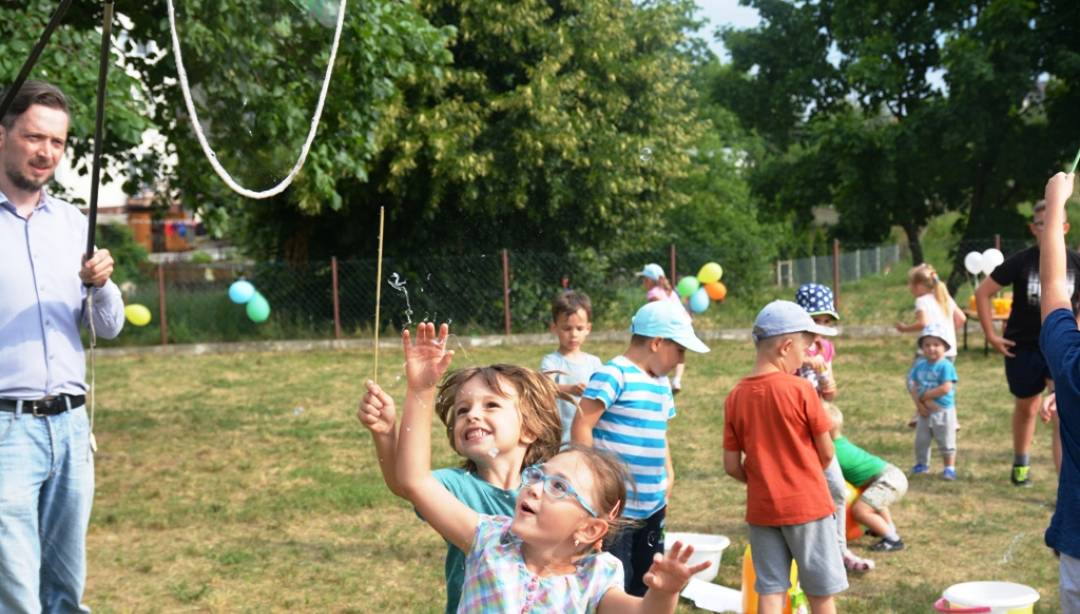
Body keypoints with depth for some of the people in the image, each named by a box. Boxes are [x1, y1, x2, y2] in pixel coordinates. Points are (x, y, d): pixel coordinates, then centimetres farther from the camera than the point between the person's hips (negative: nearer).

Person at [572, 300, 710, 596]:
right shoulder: (614, 374, -14)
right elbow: (582, 426, -18)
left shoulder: (662, 384, 13)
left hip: (652, 505, 9)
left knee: (647, 582, 17)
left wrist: (669, 475, 14)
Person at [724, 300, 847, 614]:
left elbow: (732, 466, 0)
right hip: (807, 504, -4)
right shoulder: (801, 390, -14)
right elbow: (826, 453, -6)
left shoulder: (736, 396, -2)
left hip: (761, 509, 4)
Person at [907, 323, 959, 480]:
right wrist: (919, 403, -13)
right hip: (925, 412, 6)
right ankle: (922, 465, 34)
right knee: (921, 440, 17)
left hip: (943, 411, -6)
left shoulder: (946, 366, -16)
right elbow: (912, 384, 1)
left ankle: (949, 468, 12)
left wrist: (924, 396, -19)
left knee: (946, 442, 2)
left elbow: (945, 388, -25)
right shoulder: (920, 365, 3)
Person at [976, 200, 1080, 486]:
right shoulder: (1021, 262, -11)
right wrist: (991, 335, -5)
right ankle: (1021, 463, 42)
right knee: (1026, 408, 18)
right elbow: (982, 293, -3)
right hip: (1023, 349, 0)